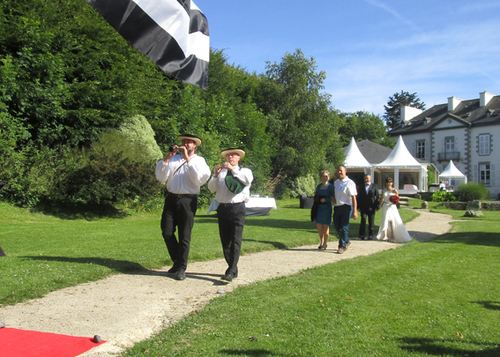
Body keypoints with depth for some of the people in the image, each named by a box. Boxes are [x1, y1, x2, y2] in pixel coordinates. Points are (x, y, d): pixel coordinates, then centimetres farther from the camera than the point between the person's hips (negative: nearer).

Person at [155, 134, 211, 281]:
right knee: (167, 232, 2)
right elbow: (160, 177, 3)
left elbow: (199, 178, -14)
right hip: (171, 198, 3)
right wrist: (168, 157, -5)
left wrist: (188, 159, -15)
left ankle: (181, 268, 13)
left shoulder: (199, 161, 6)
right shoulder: (174, 159, 14)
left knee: (184, 236, 1)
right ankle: (177, 261, 23)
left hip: (188, 201, -3)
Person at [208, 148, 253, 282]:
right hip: (223, 209, 4)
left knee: (235, 240, -11)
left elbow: (248, 180, -14)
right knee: (225, 241, 6)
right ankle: (232, 269, 15)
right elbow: (211, 188, 7)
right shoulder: (221, 172, 17)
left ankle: (231, 271, -14)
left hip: (237, 208, -4)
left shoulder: (244, 171, 10)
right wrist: (215, 175, -9)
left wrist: (233, 169, -18)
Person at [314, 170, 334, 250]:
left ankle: (324, 244, 11)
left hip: (327, 208, -4)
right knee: (319, 226, 2)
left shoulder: (330, 186, -2)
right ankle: (321, 242, 21)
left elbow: (332, 198, -6)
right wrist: (316, 199, -4)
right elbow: (315, 197, 18)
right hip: (319, 208, 4)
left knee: (326, 226, 1)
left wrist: (325, 199, -22)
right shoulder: (319, 186, 12)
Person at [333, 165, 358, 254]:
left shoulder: (350, 183, -9)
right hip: (337, 207, 7)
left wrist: (355, 211, -19)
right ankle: (346, 241, 35)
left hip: (346, 207, -7)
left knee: (344, 228, -3)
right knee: (337, 227, 13)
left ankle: (342, 246, 9)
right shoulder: (336, 182, 14)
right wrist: (333, 199, 6)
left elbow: (353, 197, -13)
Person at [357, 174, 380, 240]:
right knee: (363, 220, -12)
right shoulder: (361, 187, 10)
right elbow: (358, 197, 9)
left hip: (371, 207, 0)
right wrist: (358, 207, 2)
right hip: (363, 207, 0)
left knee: (371, 222, 5)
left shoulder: (374, 186, 6)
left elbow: (377, 197, 3)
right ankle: (361, 235, -5)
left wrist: (377, 206, -3)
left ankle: (370, 235, 15)